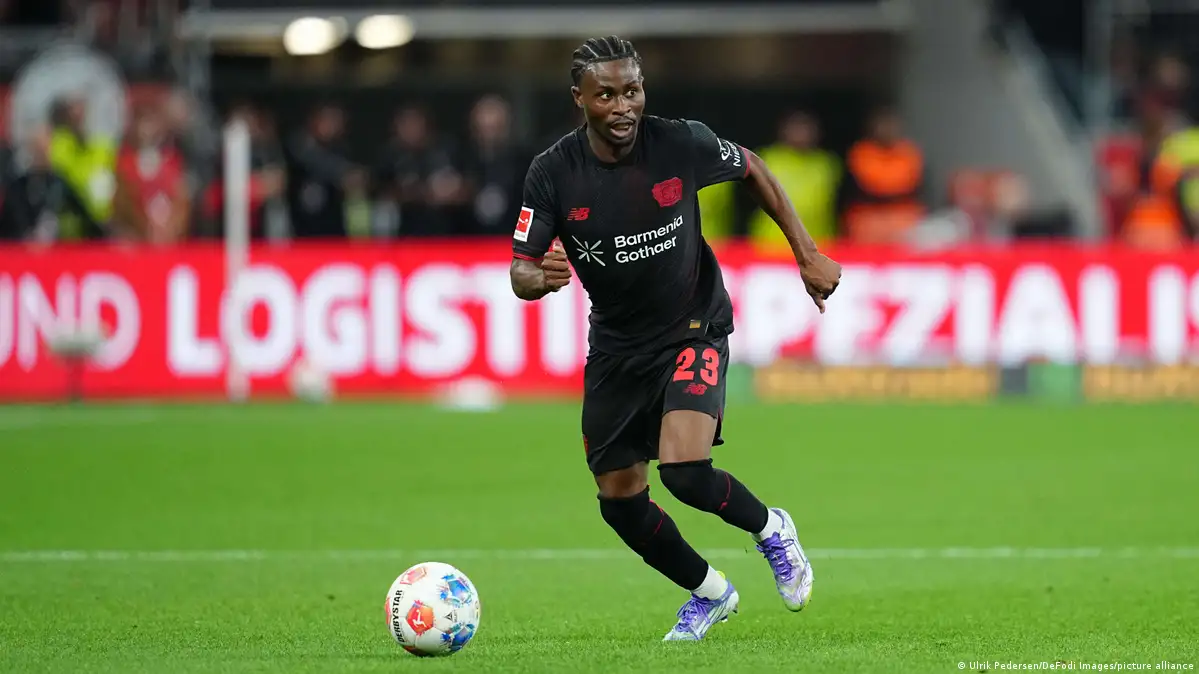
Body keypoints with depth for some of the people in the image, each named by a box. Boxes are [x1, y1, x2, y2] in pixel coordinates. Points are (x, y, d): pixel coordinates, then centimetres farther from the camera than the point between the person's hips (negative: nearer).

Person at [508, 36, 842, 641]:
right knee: (620, 500, 6)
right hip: (615, 345, 3)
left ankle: (769, 528, 8)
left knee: (685, 471, -24)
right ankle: (708, 592, 32)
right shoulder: (553, 173, -15)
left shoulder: (681, 144, -17)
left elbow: (752, 170, 3)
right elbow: (520, 271, -12)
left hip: (693, 329, -3)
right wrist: (541, 278, -37)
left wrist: (808, 255, 4)